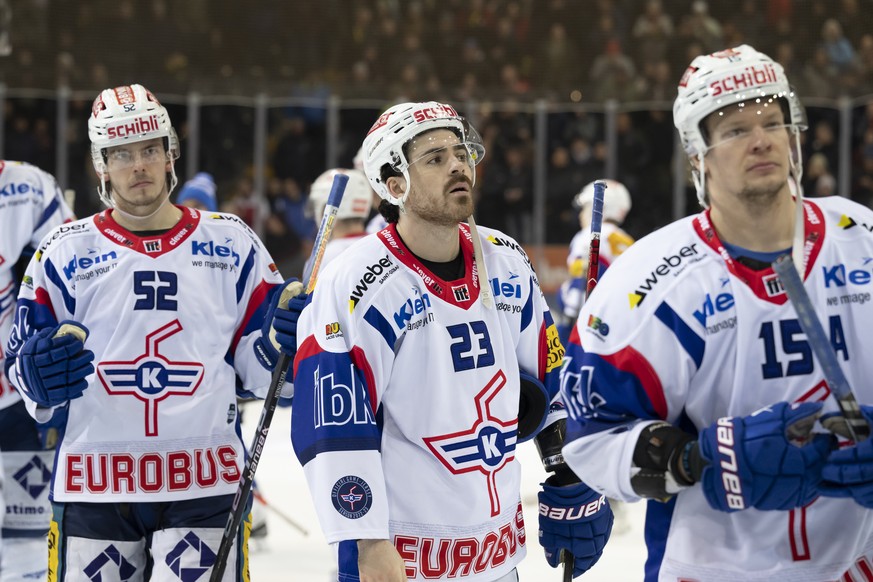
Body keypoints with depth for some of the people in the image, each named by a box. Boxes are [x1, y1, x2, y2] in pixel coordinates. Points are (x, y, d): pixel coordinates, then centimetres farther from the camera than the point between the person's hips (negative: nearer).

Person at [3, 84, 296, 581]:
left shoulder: (232, 243, 8)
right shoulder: (65, 254, 7)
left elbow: (256, 371, 10)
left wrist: (286, 342, -11)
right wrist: (41, 374, -14)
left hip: (204, 484, -1)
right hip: (94, 488, 1)